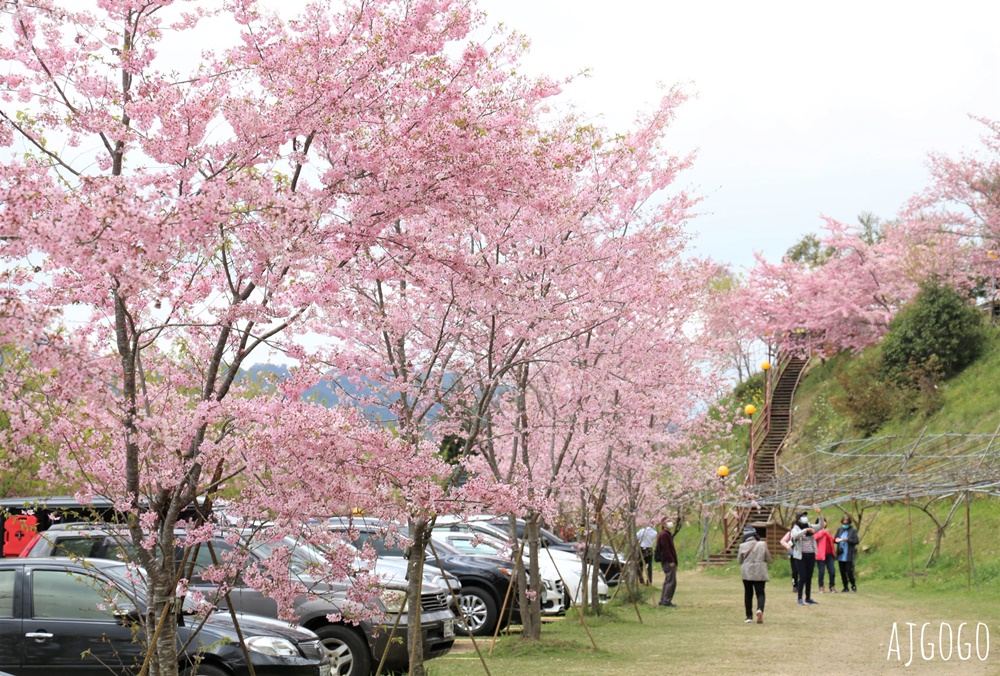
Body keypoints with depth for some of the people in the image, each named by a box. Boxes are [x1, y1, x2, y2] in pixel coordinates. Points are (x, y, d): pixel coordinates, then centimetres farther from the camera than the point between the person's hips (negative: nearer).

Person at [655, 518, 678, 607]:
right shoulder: (664, 534, -13)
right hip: (668, 562, -11)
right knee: (671, 581, -11)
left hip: (669, 562, 11)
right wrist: (671, 561, -21)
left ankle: (663, 600, 18)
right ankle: (667, 600, -9)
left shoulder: (668, 534, 19)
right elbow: (665, 549, -19)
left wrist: (673, 560, 16)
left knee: (667, 581, 14)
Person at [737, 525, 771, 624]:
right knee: (760, 593, 1)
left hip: (746, 573, 1)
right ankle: (760, 609, -27)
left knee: (748, 594, 13)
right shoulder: (762, 545, -4)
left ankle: (749, 616, 14)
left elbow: (740, 560, 4)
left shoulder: (743, 546, -5)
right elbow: (768, 559, 4)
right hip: (760, 573, -1)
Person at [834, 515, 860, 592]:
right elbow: (834, 539, 15)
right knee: (842, 572, 7)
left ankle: (853, 586, 11)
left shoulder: (853, 530, -2)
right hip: (840, 555, 5)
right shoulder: (840, 530, 12)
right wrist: (836, 540, -8)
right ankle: (845, 587, 17)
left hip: (849, 556, -5)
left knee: (849, 571, -6)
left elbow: (856, 541, -7)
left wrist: (848, 540, -19)